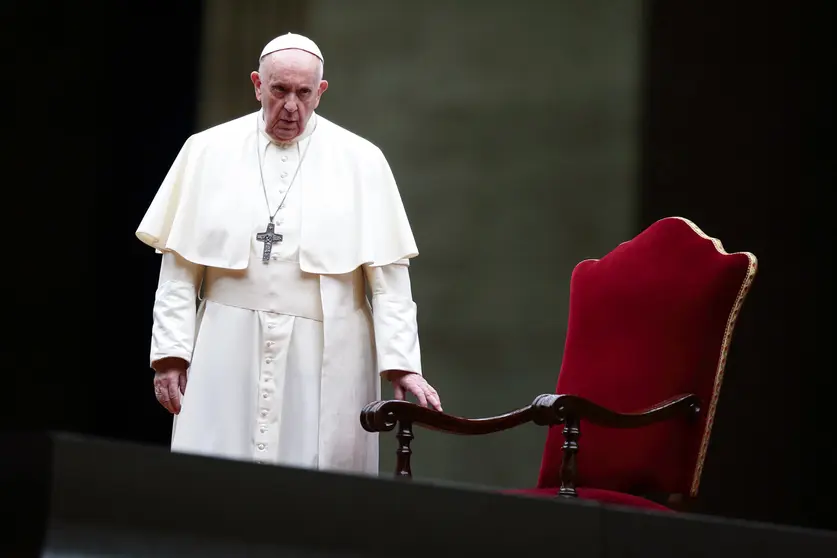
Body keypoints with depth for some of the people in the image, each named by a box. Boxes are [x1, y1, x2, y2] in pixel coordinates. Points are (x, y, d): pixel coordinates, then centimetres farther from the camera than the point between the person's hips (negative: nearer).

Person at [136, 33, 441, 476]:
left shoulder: (360, 161, 4)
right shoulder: (208, 151, 7)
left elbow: (388, 277, 0)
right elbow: (179, 268, 6)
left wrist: (402, 365, -8)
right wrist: (170, 352, -1)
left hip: (325, 359, -1)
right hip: (228, 355, 1)